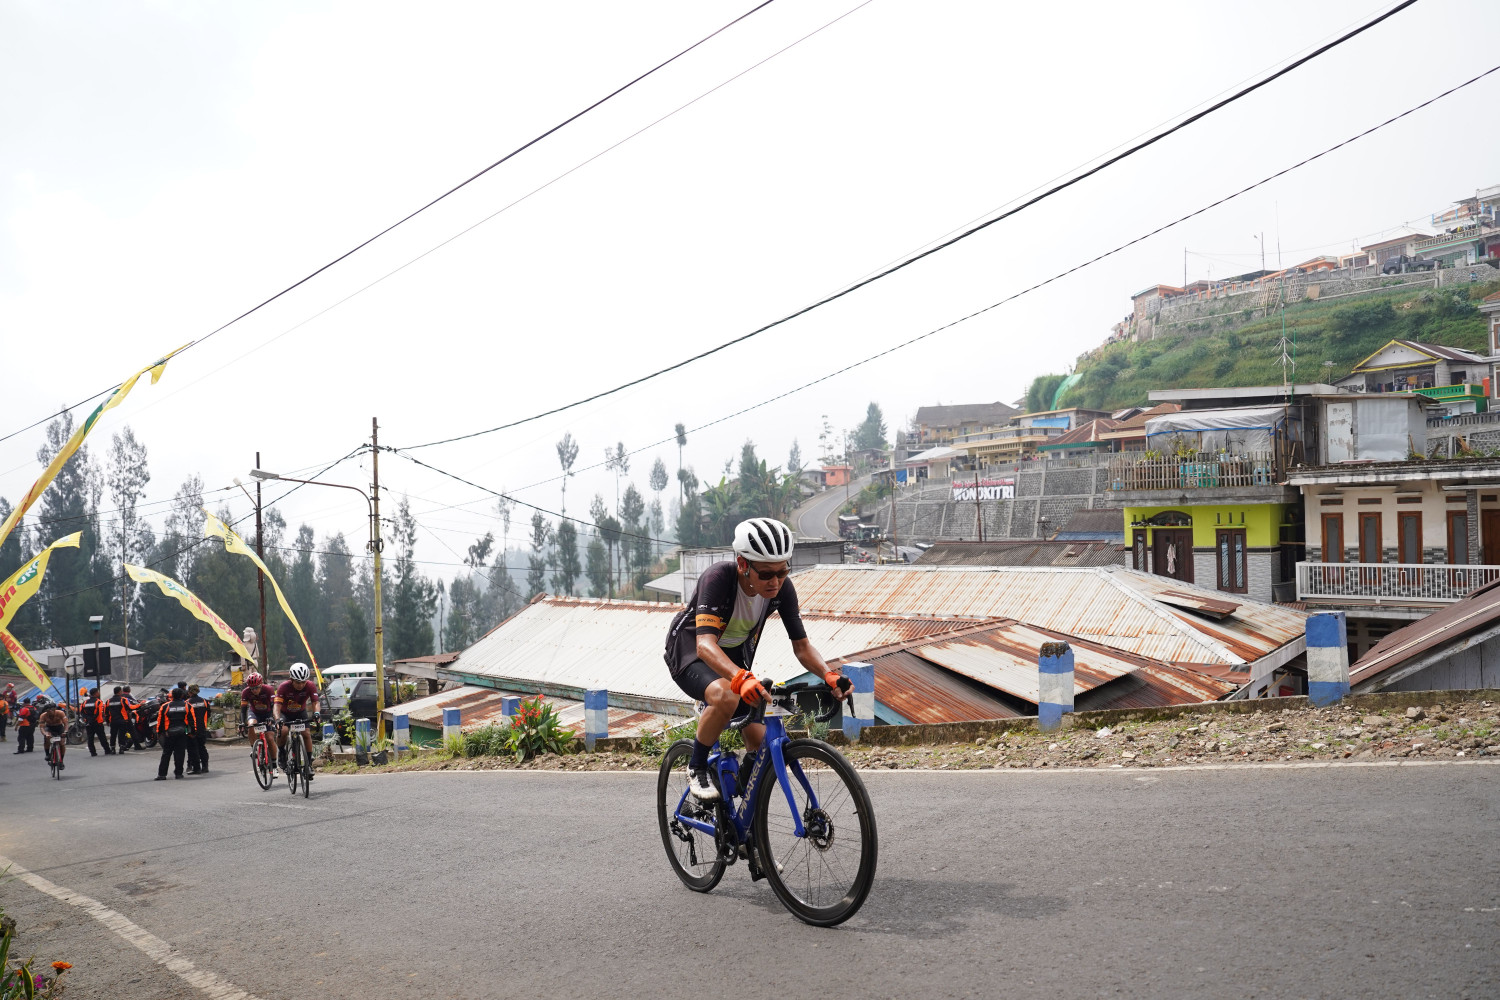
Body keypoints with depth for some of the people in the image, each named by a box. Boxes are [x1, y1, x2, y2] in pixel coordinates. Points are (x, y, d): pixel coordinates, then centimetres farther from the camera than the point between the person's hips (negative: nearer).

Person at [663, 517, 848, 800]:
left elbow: (801, 645, -14)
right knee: (725, 697, -38)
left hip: (736, 655, 5)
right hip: (690, 653, -5)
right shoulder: (718, 578, -34)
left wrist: (829, 675, -34)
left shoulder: (782, 589, -19)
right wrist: (742, 678, -63)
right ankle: (697, 767, -13)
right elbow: (705, 645, -45)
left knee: (762, 746, -5)